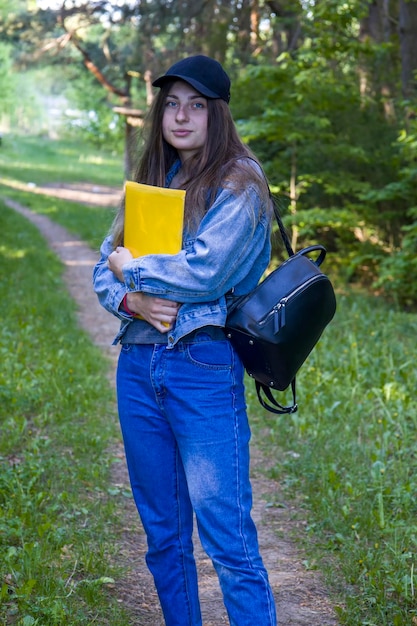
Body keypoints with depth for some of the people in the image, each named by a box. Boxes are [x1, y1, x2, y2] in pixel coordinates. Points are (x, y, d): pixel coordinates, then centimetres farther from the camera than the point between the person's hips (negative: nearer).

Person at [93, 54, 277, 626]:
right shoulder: (151, 182, 15)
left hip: (204, 367, -6)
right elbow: (105, 269, 12)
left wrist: (131, 268, -3)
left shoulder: (237, 183, -4)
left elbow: (205, 273, -17)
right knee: (162, 532, 14)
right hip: (138, 365, 7)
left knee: (228, 540, -7)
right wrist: (132, 299, -10)